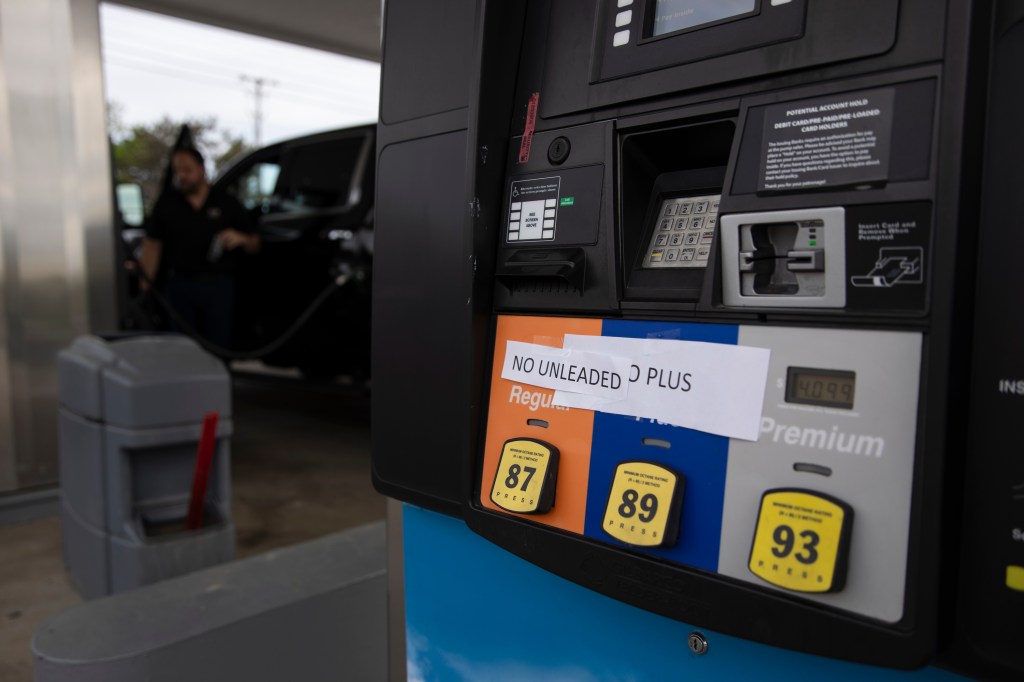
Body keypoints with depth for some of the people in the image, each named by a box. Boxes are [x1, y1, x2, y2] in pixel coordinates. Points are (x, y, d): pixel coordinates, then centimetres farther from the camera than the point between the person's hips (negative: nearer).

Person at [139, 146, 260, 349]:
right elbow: (152, 244, 5)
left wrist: (241, 239, -15)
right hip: (179, 285, 1)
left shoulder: (227, 204, 6)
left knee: (219, 347, 3)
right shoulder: (167, 203, 8)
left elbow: (255, 246, 8)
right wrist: (145, 282, -4)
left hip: (219, 286, -1)